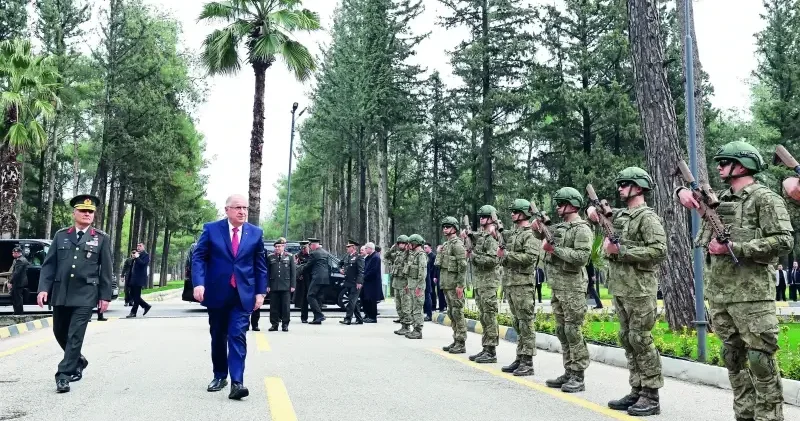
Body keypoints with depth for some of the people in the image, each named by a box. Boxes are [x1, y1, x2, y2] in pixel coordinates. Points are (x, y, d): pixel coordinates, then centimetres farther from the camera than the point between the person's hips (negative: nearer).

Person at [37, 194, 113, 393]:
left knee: (75, 336, -7)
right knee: (60, 332, 15)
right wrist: (43, 288, -5)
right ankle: (78, 361, 36)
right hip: (60, 293, 4)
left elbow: (106, 270, 2)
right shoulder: (61, 235, 8)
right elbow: (49, 264, 6)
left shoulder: (102, 238, 2)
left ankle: (63, 375, 0)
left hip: (84, 295, -4)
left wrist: (105, 296, -2)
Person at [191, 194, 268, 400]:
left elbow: (260, 265, 6)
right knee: (218, 337, 12)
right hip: (217, 293, 1)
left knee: (238, 336, -10)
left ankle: (237, 382, -12)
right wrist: (198, 283, -17)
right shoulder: (211, 229, -1)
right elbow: (198, 257, -3)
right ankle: (219, 376, 27)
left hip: (243, 294, 0)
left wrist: (260, 291, 1)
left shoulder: (256, 233, 3)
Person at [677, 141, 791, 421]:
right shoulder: (719, 198, 15)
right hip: (718, 293, 7)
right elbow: (689, 195, 30)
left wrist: (732, 248, -17)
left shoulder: (765, 198, -6)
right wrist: (683, 191, 5)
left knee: (760, 359, -5)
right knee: (733, 358, 12)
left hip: (751, 294, -7)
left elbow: (783, 242, -14)